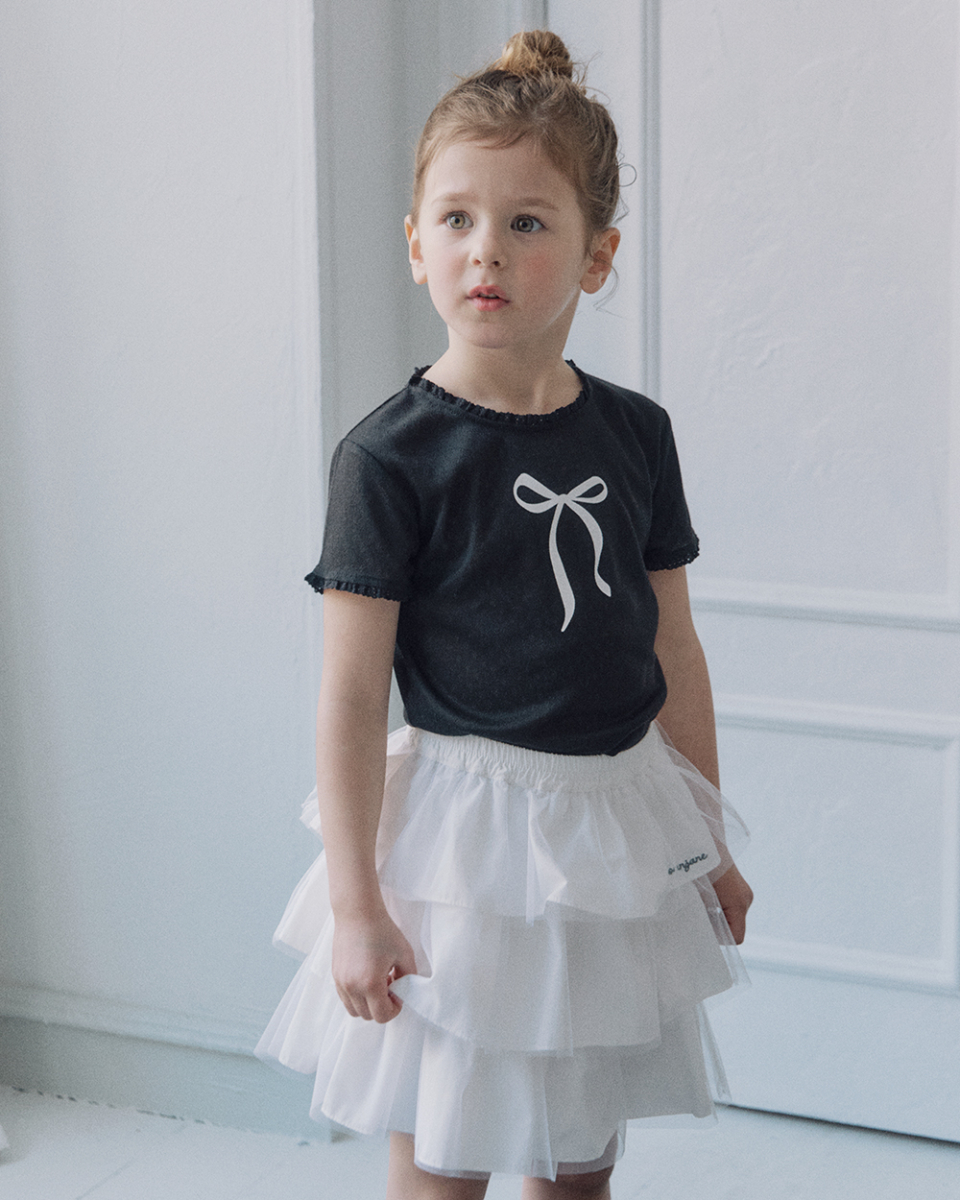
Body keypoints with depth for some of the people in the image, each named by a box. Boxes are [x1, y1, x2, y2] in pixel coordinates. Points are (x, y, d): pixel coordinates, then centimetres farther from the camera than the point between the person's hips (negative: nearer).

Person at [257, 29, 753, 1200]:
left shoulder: (634, 433, 3)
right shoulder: (390, 455, -12)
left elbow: (674, 651, 10)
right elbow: (350, 696, -12)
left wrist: (709, 839, 14)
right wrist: (356, 906, -14)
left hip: (621, 823, 5)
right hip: (468, 829, -5)